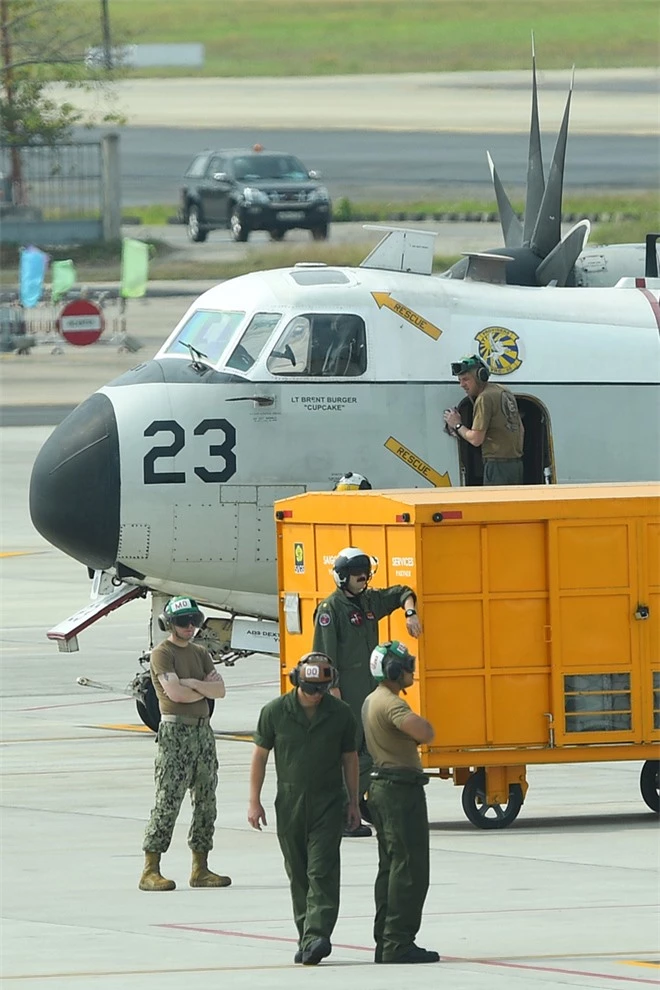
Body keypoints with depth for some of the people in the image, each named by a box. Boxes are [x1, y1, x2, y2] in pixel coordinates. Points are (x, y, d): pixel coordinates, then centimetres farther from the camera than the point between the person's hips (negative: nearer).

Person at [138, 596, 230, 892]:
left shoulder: (200, 653, 16)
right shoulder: (162, 654, -5)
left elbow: (220, 690, 7)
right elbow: (175, 692, -17)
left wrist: (192, 683, -9)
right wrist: (206, 687, -2)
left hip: (202, 729, 7)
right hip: (175, 731, -7)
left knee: (206, 801, 7)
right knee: (168, 801, -11)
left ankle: (200, 868, 13)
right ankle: (150, 870, -10)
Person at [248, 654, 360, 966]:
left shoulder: (340, 714, -1)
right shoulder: (275, 712, -3)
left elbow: (349, 759, 9)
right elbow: (260, 756, 4)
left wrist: (353, 803, 12)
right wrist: (254, 802, 3)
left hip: (328, 803, -1)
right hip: (290, 800, 1)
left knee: (322, 871, -12)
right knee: (298, 874, 7)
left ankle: (316, 936, -19)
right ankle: (307, 937, 15)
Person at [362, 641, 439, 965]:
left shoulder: (371, 702, 15)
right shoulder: (390, 704, -17)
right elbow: (424, 733, -31)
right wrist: (422, 723, -8)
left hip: (382, 788, 11)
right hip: (402, 790, -11)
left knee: (391, 868, 14)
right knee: (410, 869, -9)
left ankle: (385, 943, 16)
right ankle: (399, 944, -11)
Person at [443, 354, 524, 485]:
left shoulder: (484, 398, -11)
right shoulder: (504, 392, 17)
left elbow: (476, 439, -13)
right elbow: (521, 430, 23)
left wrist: (457, 425, 2)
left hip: (498, 463, -9)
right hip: (516, 463, 9)